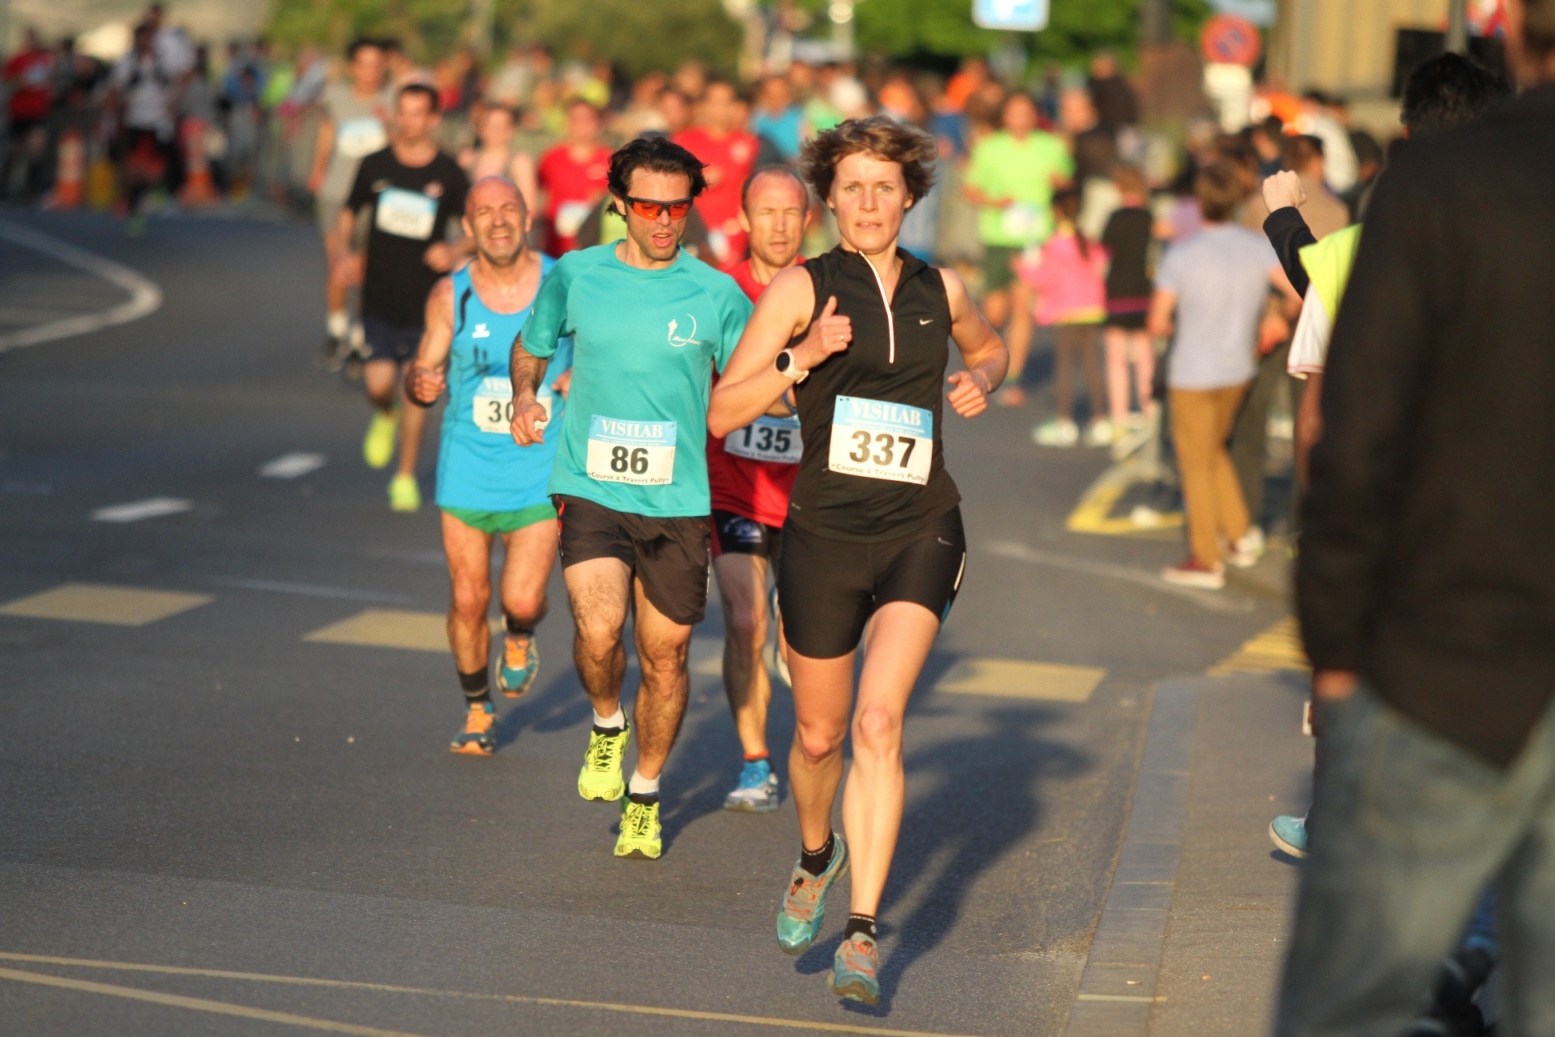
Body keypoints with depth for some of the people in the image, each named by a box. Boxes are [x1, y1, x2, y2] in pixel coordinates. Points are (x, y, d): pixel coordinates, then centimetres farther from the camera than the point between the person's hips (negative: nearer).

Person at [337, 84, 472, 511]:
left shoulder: (449, 174, -2)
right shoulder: (375, 165, 1)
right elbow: (348, 213, 14)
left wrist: (456, 252, -13)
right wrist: (343, 250, -5)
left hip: (426, 299, 0)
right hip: (379, 295, 1)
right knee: (379, 383, -10)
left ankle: (406, 477, 18)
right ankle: (384, 417, 29)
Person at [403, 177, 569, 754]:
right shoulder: (450, 296, -3)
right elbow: (423, 374, 3)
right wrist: (419, 384, -21)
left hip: (540, 471, -1)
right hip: (468, 470, 1)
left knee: (522, 600, -12)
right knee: (467, 599, 5)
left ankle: (520, 638, 26)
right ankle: (478, 711, 29)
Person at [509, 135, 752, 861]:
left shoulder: (715, 294, -1)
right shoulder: (574, 276, 1)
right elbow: (530, 347, 19)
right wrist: (525, 397, 1)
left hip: (677, 500, 1)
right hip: (590, 487, -1)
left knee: (664, 657, 8)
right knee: (599, 630, -22)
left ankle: (644, 797, 31)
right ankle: (606, 727, 12)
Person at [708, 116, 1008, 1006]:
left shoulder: (941, 290, 8)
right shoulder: (801, 289, -1)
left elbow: (990, 346, 31)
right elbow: (723, 412, -5)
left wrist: (981, 380, 8)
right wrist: (801, 358, -19)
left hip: (921, 532, 0)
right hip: (826, 533, 0)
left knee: (879, 722, -16)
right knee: (820, 734, 12)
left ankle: (864, 935, -14)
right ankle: (817, 857, 45)